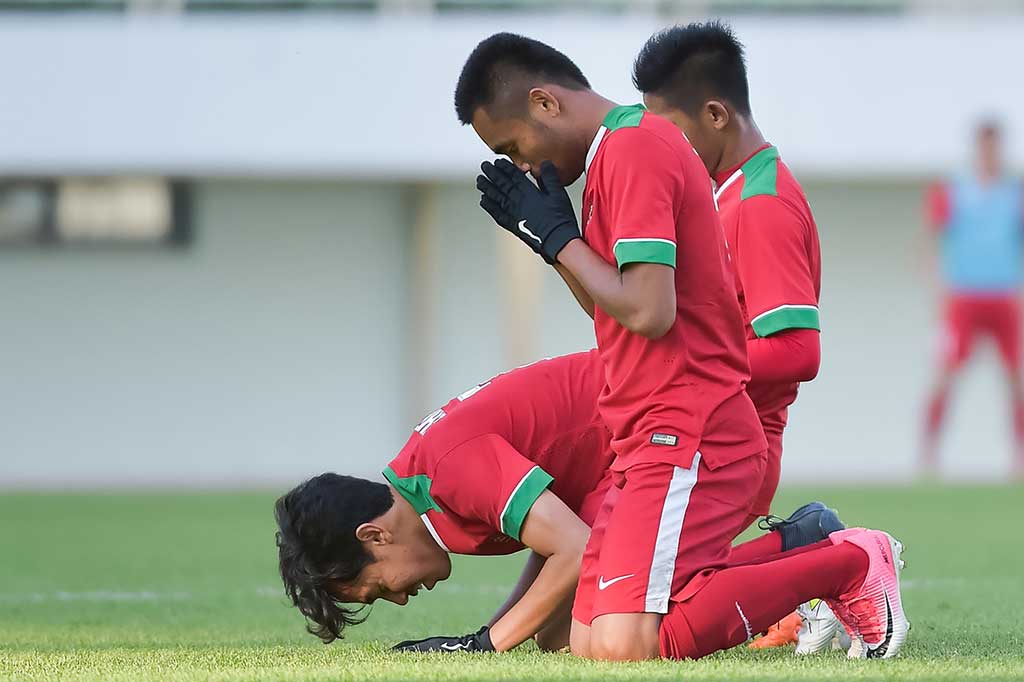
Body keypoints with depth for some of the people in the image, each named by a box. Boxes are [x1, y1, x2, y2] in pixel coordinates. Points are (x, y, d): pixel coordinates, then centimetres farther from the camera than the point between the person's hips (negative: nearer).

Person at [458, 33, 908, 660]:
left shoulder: (631, 150, -13)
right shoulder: (636, 145, 21)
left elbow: (648, 312, -22)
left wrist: (558, 236, -10)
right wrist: (543, 235, 13)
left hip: (686, 437, -11)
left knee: (623, 648, -23)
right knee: (585, 644, 1)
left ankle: (850, 566, -9)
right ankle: (805, 553, 8)